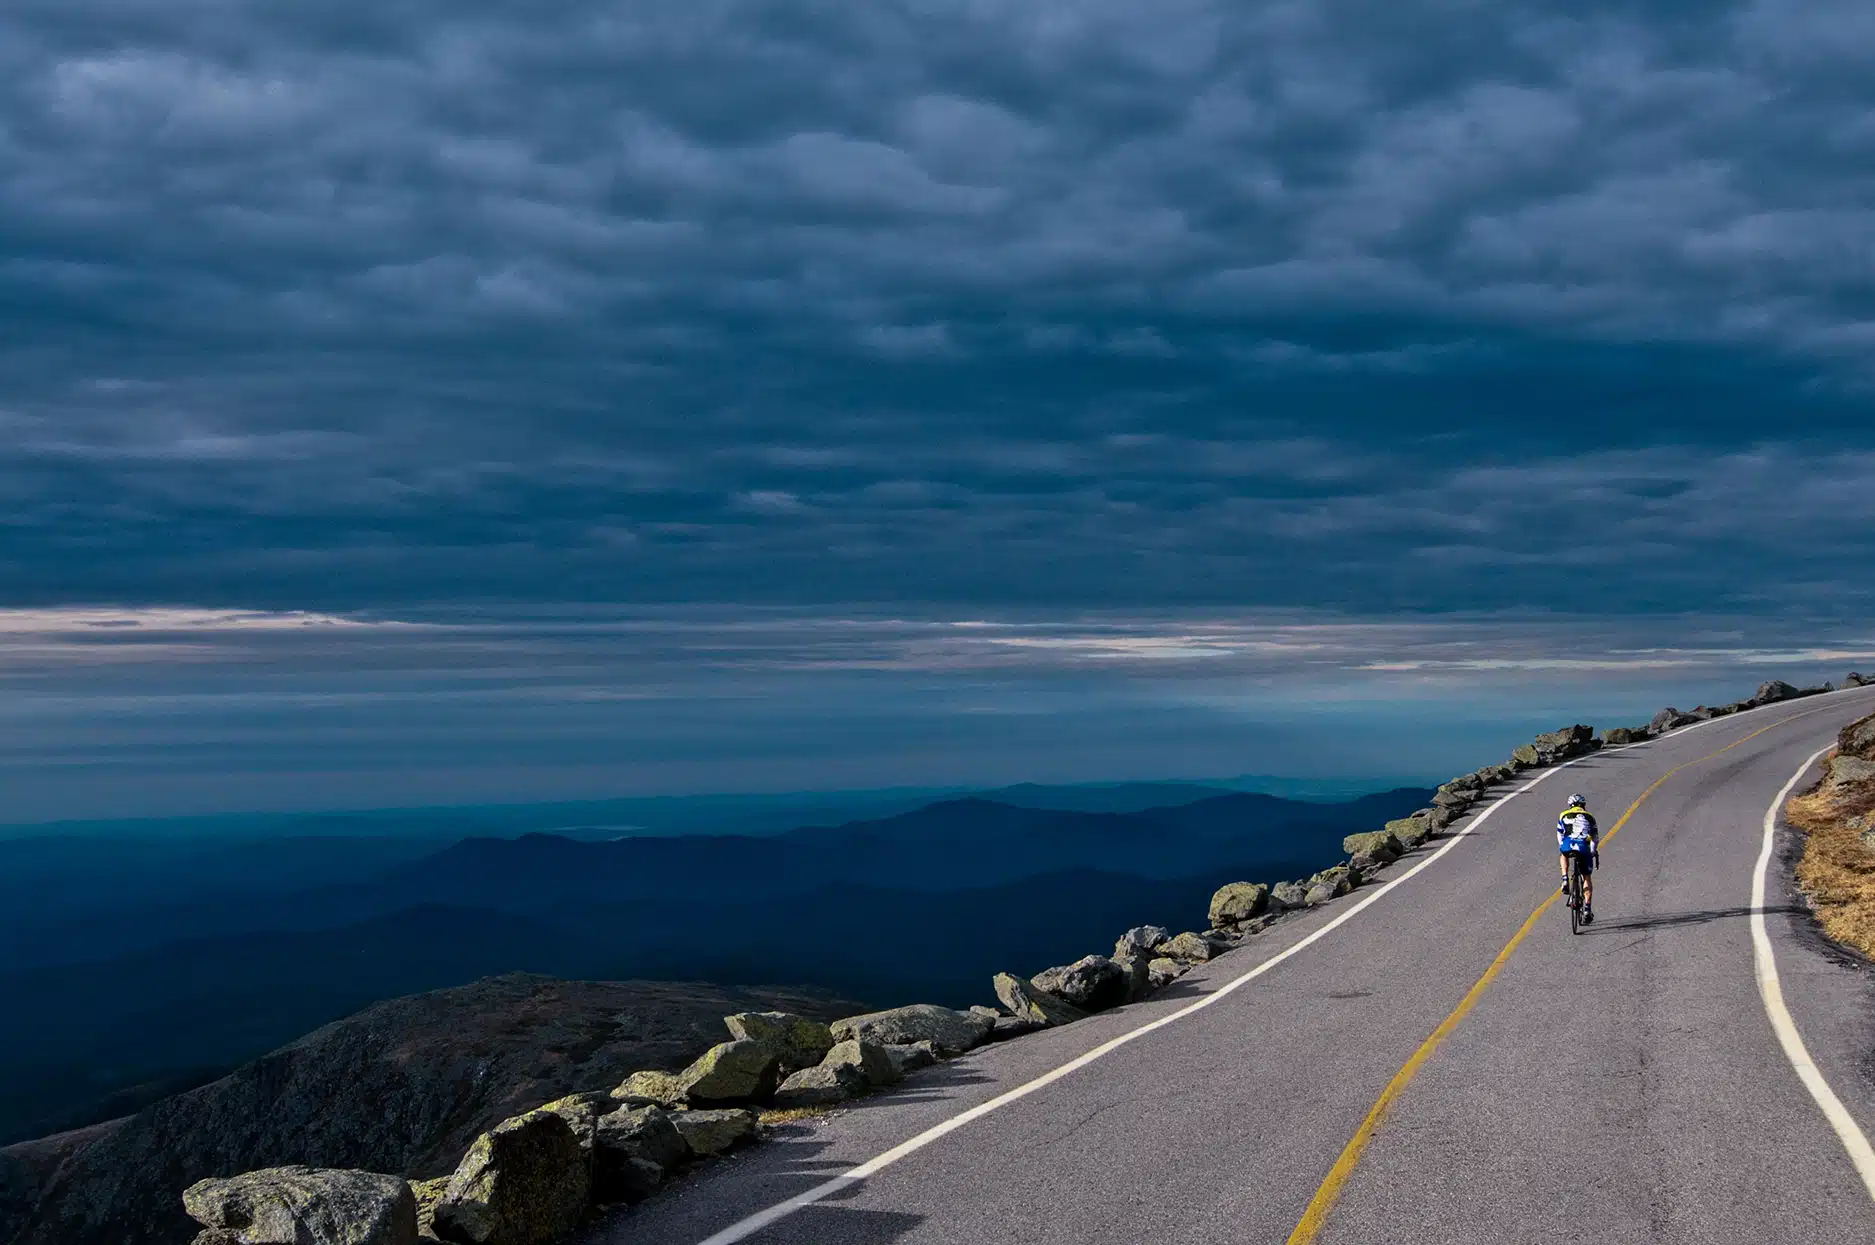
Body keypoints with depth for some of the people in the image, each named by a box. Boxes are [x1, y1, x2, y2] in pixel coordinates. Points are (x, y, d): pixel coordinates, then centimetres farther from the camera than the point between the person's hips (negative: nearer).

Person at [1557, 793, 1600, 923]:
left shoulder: (1564, 815, 23)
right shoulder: (1589, 817, 23)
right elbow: (1595, 838, 23)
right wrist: (1594, 852, 35)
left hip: (1567, 846, 0)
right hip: (1584, 847, 0)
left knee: (1564, 856, 38)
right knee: (1587, 878, 14)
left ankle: (1565, 881, 18)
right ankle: (1587, 910, 6)